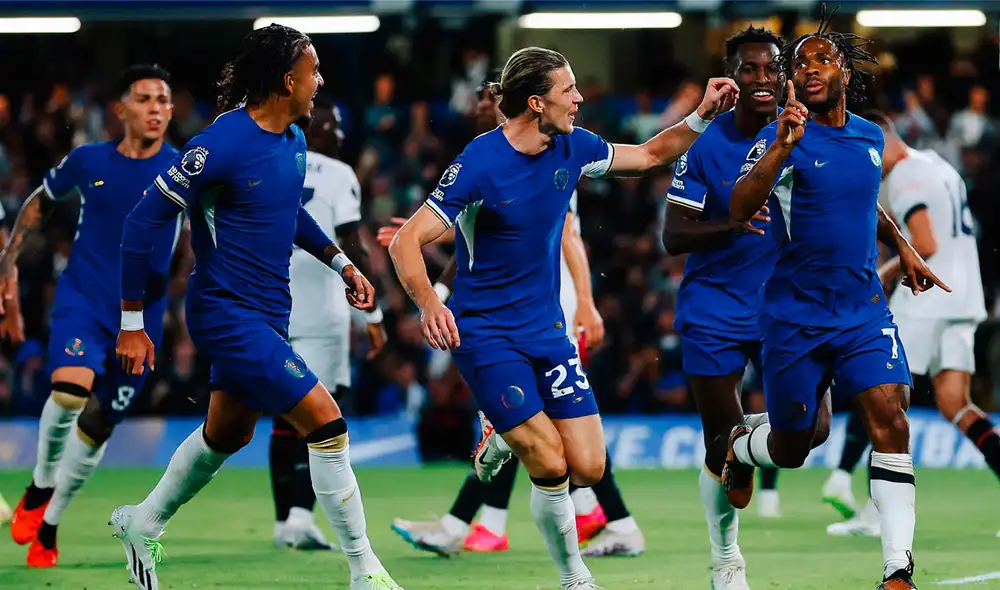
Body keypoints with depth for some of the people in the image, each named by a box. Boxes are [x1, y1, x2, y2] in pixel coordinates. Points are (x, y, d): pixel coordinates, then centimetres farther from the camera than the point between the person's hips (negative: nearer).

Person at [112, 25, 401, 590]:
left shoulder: (293, 139, 4)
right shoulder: (223, 144, -22)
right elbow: (143, 221, -18)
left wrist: (341, 262, 14)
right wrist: (131, 324, -16)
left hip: (268, 311, 10)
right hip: (228, 314, -10)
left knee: (228, 435, 24)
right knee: (326, 419, -15)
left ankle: (142, 524, 45)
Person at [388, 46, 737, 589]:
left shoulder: (571, 147, -1)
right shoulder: (480, 164, -20)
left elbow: (650, 155, 15)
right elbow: (407, 241, -21)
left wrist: (703, 115, 0)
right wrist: (429, 303, -39)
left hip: (547, 329, 6)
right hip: (487, 335, -6)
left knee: (587, 468, -3)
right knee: (551, 467, -15)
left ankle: (505, 436, 28)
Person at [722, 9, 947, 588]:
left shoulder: (870, 136, 8)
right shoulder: (784, 136, -10)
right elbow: (739, 209, -27)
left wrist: (903, 246, 26)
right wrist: (782, 146, -38)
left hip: (864, 308, 3)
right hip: (796, 316, -3)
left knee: (890, 417, -17)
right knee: (791, 449, 8)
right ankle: (741, 445, 47)